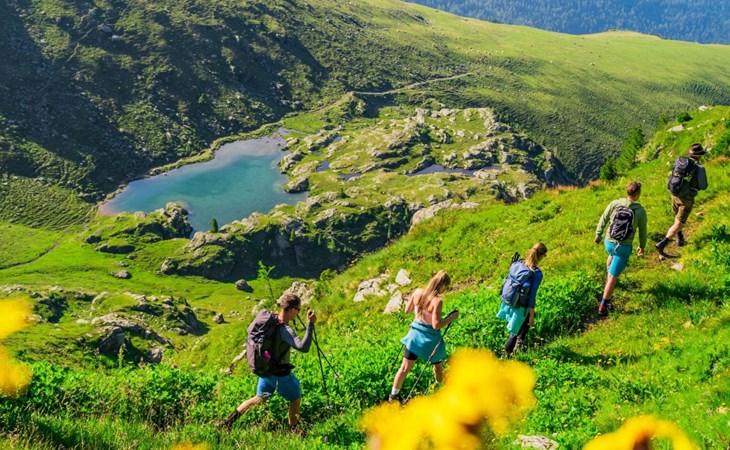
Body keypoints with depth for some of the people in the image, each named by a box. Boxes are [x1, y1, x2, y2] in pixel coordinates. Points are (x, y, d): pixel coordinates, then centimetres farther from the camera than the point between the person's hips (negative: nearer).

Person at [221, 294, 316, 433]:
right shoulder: (285, 330, -31)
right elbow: (303, 347, -43)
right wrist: (310, 324, -39)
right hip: (281, 374, -7)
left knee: (260, 399, 25)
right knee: (295, 399, 18)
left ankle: (230, 419, 21)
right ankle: (293, 430, 31)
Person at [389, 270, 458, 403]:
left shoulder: (418, 292, -8)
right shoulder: (437, 301, -26)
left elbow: (407, 310, 5)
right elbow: (436, 325, -25)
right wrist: (452, 317, -14)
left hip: (415, 334, 5)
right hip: (430, 339, -5)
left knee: (405, 367, 14)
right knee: (438, 367, 21)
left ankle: (393, 395, 21)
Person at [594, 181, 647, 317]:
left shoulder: (615, 203, -8)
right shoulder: (640, 211, -10)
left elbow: (603, 220, 2)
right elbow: (642, 231, 2)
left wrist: (598, 235, 18)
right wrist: (642, 246, 20)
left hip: (609, 242, 3)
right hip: (624, 248, -3)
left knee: (612, 255, 40)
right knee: (613, 277, 1)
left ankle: (608, 278, 52)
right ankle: (603, 306, 1)